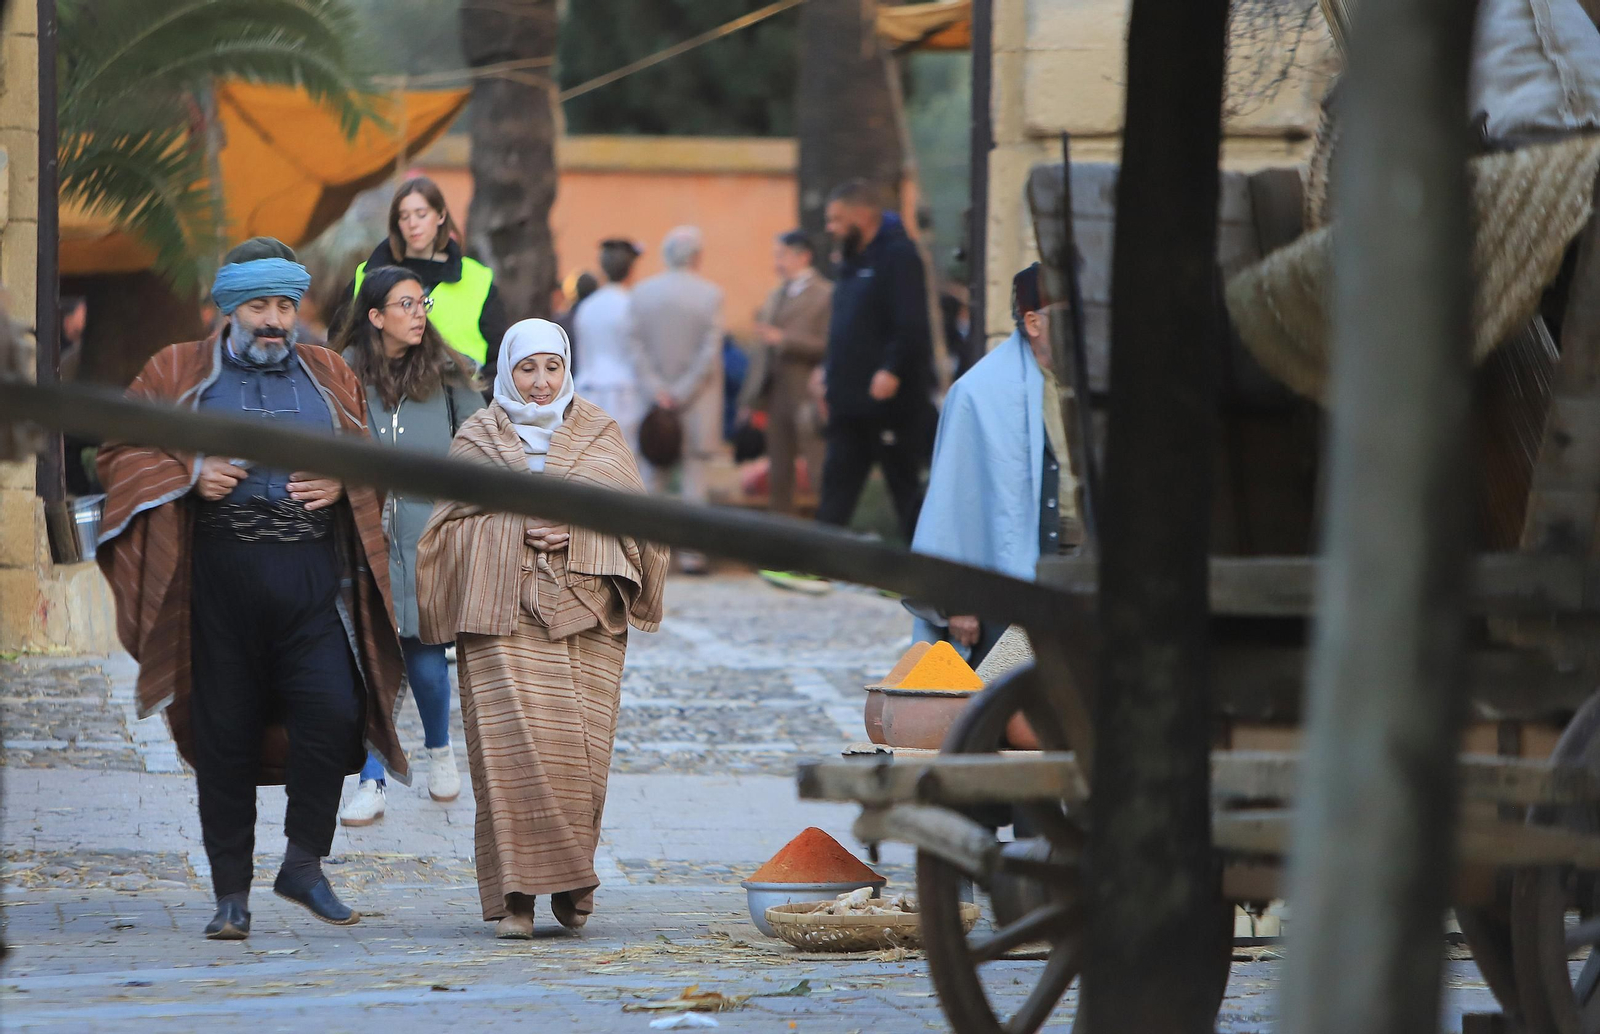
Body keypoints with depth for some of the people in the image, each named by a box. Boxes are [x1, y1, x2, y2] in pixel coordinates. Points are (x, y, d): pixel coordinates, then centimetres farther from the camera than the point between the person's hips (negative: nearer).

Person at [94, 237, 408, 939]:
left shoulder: (329, 376, 15)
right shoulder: (178, 374, 8)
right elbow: (121, 453, 10)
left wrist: (341, 485, -2)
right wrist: (189, 474, -7)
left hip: (313, 576, 1)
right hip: (220, 576, -1)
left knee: (333, 713, -14)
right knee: (225, 734, 1)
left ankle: (304, 864, 4)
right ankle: (232, 893, 9)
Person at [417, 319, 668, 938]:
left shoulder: (599, 435, 14)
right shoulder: (477, 439, 12)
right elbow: (452, 525, 8)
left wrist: (575, 531, -8)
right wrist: (517, 531, -8)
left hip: (586, 614, 1)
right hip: (503, 617, -1)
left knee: (580, 750, -5)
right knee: (511, 748, -11)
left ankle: (570, 883, 13)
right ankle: (515, 894, -9)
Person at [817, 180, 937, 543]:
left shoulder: (898, 256, -12)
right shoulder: (854, 259, 17)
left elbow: (910, 325, -21)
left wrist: (891, 370, -29)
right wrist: (829, 367, 13)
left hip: (890, 400, -9)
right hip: (850, 400, 9)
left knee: (904, 483, -2)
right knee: (838, 483, 6)